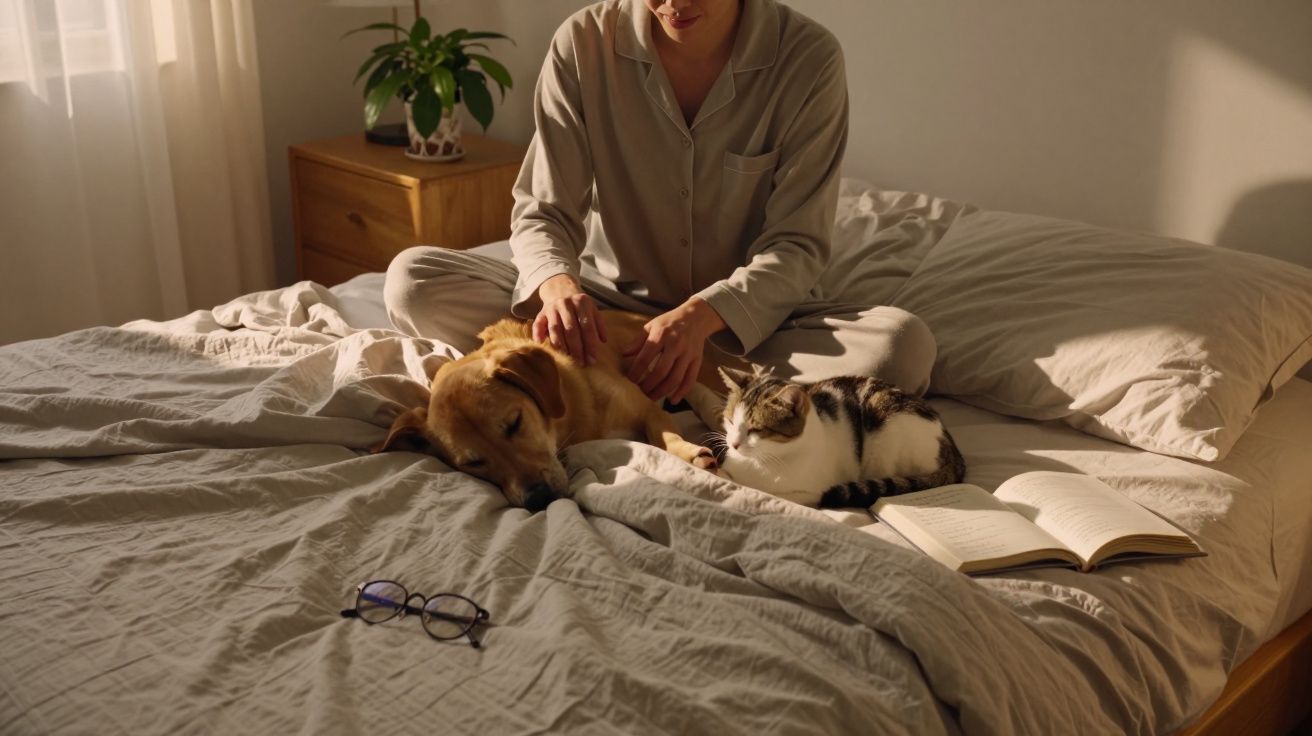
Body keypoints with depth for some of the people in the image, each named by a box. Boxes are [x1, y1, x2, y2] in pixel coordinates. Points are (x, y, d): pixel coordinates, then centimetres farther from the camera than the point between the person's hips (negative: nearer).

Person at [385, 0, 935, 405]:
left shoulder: (808, 57, -13)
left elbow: (797, 244, -13)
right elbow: (542, 211, -8)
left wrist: (704, 314, -31)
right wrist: (557, 282, -31)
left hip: (748, 316, -1)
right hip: (609, 304, 1)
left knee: (902, 346, -31)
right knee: (411, 278, -19)